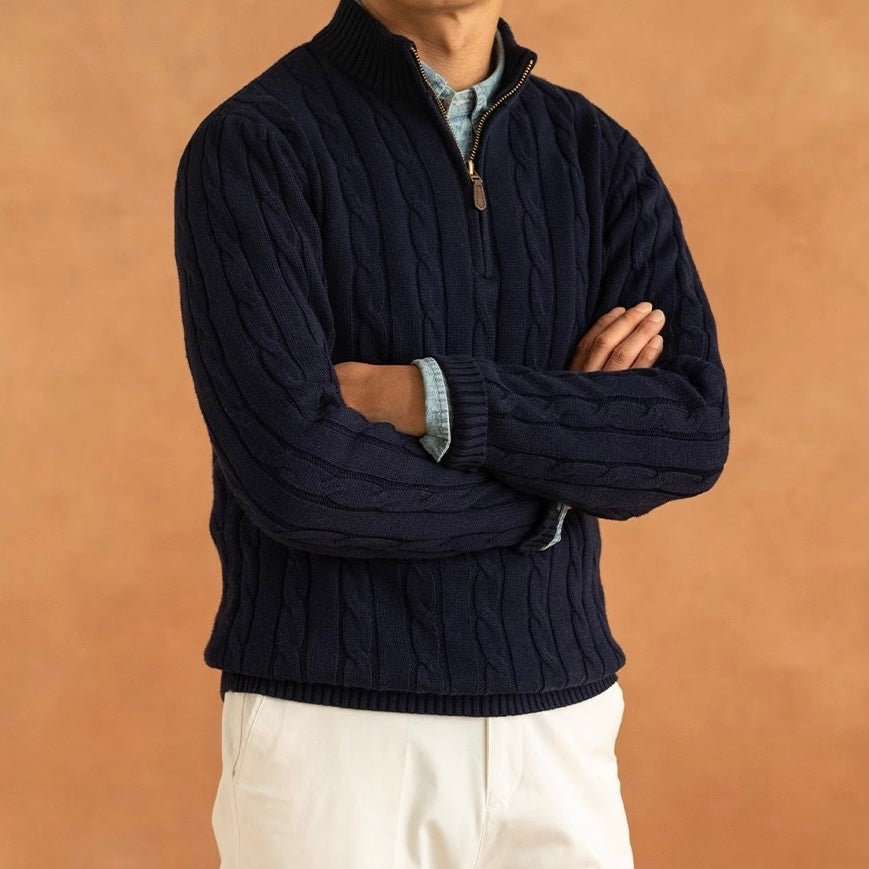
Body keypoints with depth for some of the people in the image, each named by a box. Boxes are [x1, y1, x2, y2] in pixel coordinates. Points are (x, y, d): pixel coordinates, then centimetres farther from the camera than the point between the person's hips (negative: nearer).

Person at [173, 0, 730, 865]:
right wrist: (568, 465, -10)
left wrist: (426, 400, -19)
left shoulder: (602, 158, 6)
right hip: (332, 731, -4)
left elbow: (694, 436, -8)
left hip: (556, 731, 4)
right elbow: (296, 475, -22)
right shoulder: (251, 148, -9)